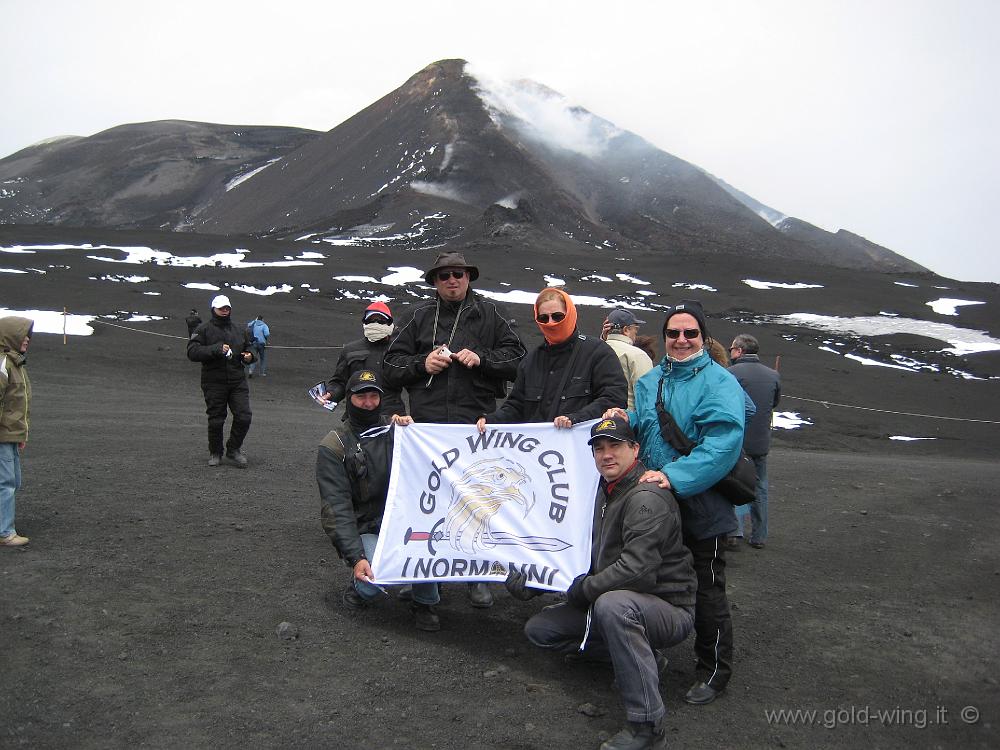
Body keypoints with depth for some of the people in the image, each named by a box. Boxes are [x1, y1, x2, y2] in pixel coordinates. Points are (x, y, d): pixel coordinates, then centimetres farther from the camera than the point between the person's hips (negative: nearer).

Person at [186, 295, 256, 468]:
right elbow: (192, 352, -13)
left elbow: (248, 348, 26)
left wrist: (249, 356, 2)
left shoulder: (238, 330, 13)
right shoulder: (204, 330, -2)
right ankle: (215, 453, 25)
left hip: (238, 382, 4)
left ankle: (234, 449, 18)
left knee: (244, 417, -3)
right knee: (216, 420, 5)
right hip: (214, 383, -4)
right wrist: (216, 349, -23)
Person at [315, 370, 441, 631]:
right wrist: (356, 557, -23)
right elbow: (336, 507, -12)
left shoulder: (395, 428, 5)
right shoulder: (334, 447, -3)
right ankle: (360, 587, 7)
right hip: (363, 529, -2)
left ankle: (424, 603, -10)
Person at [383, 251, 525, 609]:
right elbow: (391, 364, 13)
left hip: (477, 422, -2)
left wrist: (481, 359, -10)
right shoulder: (421, 316, 12)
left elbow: (516, 357, 5)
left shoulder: (489, 313, 7)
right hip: (428, 422, 2)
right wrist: (422, 363, -5)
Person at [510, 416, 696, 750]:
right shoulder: (607, 490, 8)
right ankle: (642, 657, 8)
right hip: (618, 606, 9)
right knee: (539, 629, 5)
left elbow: (635, 569, -32)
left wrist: (581, 590, -17)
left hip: (669, 608, -9)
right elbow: (588, 554, 13)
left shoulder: (646, 497, -23)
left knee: (612, 604, -41)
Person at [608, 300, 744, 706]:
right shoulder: (651, 380, 9)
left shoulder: (719, 383, -14)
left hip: (701, 507, -6)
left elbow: (722, 444, -25)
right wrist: (627, 419, -6)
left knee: (707, 591, 6)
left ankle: (713, 670, 25)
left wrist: (674, 475, -33)